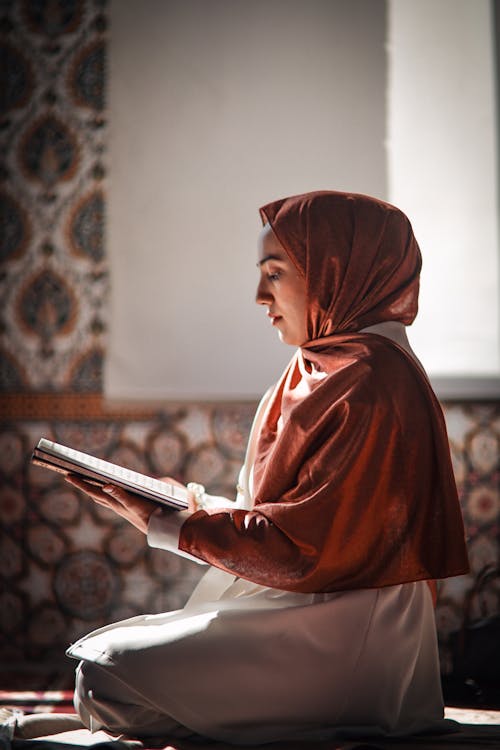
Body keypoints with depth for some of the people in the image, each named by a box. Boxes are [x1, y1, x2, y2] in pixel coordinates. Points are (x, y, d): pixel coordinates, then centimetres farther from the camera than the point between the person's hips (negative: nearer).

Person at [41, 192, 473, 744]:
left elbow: (305, 549, -22)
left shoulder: (369, 387, -19)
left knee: (107, 673, -16)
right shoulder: (324, 368, 13)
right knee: (102, 649, 8)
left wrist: (168, 526, -14)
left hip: (341, 650, -10)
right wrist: (200, 505, 4)